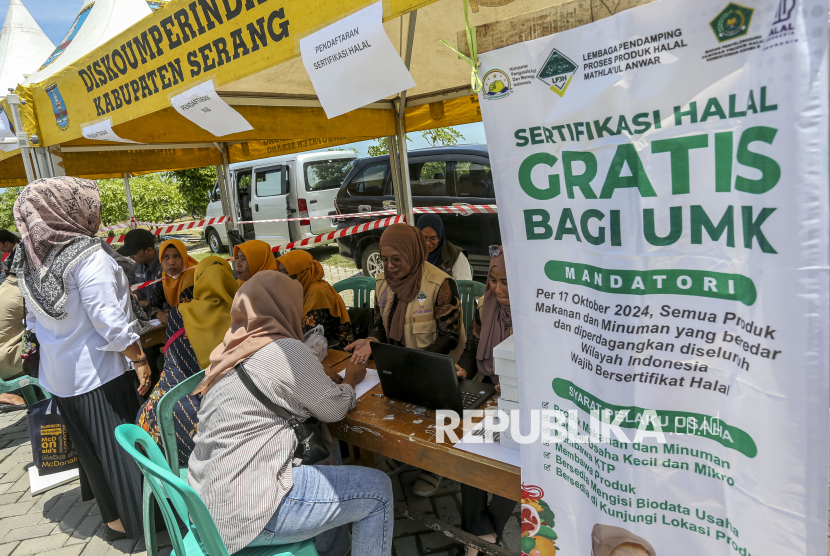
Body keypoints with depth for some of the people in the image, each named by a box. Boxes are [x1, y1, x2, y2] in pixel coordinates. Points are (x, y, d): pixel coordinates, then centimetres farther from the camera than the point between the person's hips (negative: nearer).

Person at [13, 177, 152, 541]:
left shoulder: (30, 259, 3)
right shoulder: (88, 256, -21)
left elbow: (35, 320, 11)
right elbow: (110, 321, -23)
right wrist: (140, 360, -15)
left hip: (58, 374, 8)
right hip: (97, 372, -8)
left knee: (88, 443, 21)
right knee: (118, 441, 6)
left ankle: (110, 514, 37)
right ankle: (128, 518, 19)